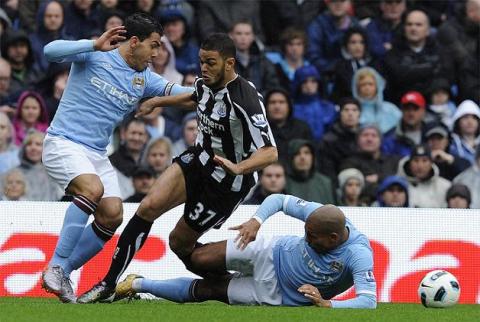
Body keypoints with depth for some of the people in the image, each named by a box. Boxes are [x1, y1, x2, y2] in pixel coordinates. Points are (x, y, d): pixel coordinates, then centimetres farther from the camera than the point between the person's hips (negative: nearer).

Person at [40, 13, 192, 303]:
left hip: (97, 154, 7)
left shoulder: (144, 79, 9)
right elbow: (51, 51, -19)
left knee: (112, 216, -7)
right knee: (93, 189, -31)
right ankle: (56, 266, -25)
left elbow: (174, 91, -3)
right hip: (63, 143, -7)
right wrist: (94, 46, -27)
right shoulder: (95, 55, -6)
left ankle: (62, 273, 9)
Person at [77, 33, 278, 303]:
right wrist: (156, 102, 31)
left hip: (228, 182, -7)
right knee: (149, 206, -14)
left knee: (180, 242, 1)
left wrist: (239, 167, -48)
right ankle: (108, 285, -10)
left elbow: (270, 152, -32)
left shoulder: (245, 101, -27)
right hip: (199, 159, 7)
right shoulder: (206, 84, -2)